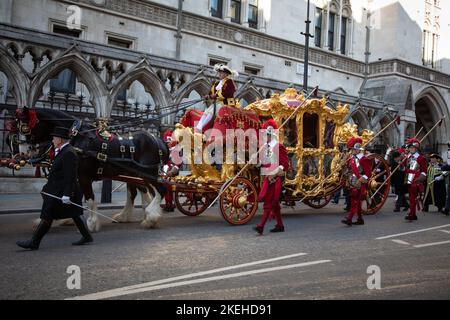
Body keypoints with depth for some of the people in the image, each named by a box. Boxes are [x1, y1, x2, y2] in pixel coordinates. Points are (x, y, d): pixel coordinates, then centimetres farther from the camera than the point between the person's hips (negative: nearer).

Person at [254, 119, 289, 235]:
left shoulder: (279, 147, -9)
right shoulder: (265, 147, 14)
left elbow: (285, 164, -12)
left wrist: (275, 173, -19)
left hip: (275, 178, -8)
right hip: (267, 177, 8)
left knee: (269, 201, -10)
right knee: (274, 203, 13)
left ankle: (261, 226, -13)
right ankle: (280, 225, 22)